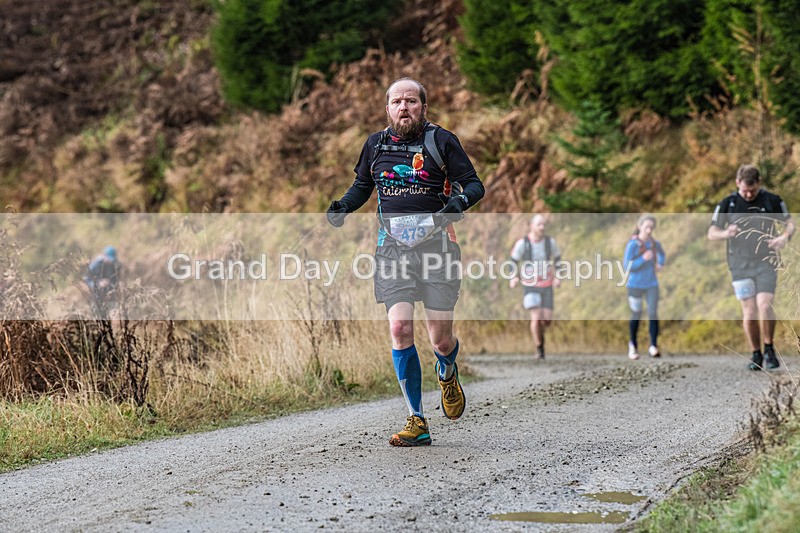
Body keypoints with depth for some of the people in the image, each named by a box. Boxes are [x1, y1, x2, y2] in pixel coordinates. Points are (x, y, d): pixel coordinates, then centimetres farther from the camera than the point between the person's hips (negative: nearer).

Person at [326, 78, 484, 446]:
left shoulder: (441, 141, 0)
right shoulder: (376, 144, 9)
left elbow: (473, 184, 0)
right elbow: (362, 185, 24)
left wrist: (459, 201, -22)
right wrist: (343, 206, 4)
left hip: (435, 241, -2)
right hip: (393, 245, 2)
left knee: (440, 338, -4)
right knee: (400, 329, -12)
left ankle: (447, 374, 36)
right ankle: (417, 423, -5)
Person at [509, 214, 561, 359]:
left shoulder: (550, 241, -2)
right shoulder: (522, 243, -9)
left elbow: (557, 259, 15)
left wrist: (558, 277, 6)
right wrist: (513, 277, -12)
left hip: (547, 286, 3)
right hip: (530, 286, -3)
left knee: (547, 320, 0)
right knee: (536, 318, -15)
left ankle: (540, 335, 34)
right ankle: (539, 349, 1)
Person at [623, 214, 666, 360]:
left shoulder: (654, 243, 1)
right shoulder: (633, 244, -13)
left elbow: (662, 254, 25)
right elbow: (627, 266, -15)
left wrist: (660, 264, 6)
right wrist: (643, 259, -26)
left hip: (651, 284, 3)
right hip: (635, 285, -3)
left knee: (653, 313, -9)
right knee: (636, 315, 9)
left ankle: (653, 346, -9)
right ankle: (633, 345, 26)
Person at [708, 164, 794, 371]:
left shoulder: (772, 200, 2)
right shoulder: (727, 204, 3)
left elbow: (790, 223, 10)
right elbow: (711, 233, 4)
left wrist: (785, 237, -13)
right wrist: (726, 233, -19)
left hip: (766, 262, -1)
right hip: (740, 265, 1)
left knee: (764, 305, -15)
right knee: (749, 311, -1)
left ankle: (769, 350, 2)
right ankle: (756, 355, 11)